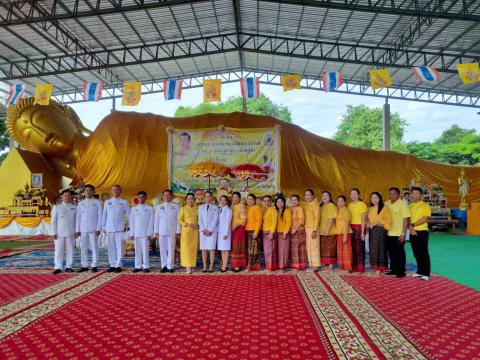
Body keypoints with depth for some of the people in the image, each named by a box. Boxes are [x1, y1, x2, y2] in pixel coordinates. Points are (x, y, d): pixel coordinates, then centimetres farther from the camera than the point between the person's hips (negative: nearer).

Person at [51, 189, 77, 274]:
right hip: (59, 233, -1)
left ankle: (69, 267, 11)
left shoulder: (74, 207, 8)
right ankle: (58, 267, 5)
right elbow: (54, 220, 4)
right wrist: (54, 232, -2)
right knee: (59, 251, -1)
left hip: (71, 233, 1)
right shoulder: (57, 207, 6)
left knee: (70, 250, 4)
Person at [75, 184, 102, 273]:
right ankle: (84, 266, 11)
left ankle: (94, 266, 3)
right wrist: (77, 229, 6)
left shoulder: (97, 202, 5)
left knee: (94, 247, -2)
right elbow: (78, 217, 12)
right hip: (83, 229, 3)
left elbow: (100, 216, 1)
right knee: (83, 247, 4)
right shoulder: (81, 203, 13)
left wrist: (98, 228, -7)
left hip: (93, 229, -3)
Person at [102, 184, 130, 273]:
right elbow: (104, 215, 14)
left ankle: (118, 265, 1)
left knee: (119, 247, -4)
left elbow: (130, 215, 6)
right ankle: (112, 265, 12)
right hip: (109, 228, 3)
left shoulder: (124, 202, 5)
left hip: (120, 228, -2)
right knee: (111, 247, 4)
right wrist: (103, 227, 10)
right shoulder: (107, 202, 13)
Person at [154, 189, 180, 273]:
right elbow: (156, 220, 12)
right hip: (161, 231, 2)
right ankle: (164, 266, 10)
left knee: (171, 249, -3)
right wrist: (156, 231, 5)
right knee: (162, 249, 2)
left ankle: (170, 267, 2)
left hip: (172, 231, -2)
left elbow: (178, 219, 3)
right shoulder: (159, 206, 12)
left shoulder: (175, 206, 6)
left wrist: (178, 231, -3)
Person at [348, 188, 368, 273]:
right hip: (350, 228, 6)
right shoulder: (350, 205, 14)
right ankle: (353, 267, 14)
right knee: (352, 247, 6)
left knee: (359, 248, -2)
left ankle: (360, 269, 5)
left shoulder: (362, 204, -6)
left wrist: (362, 232, -13)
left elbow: (363, 220, -9)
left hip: (359, 227, -6)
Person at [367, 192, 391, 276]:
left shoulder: (384, 208, -3)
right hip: (372, 231, 6)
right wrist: (369, 224, -3)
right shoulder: (370, 209, 15)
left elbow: (388, 220, -9)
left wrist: (377, 223, -16)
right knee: (372, 249, 4)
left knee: (379, 249, -7)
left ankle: (379, 270, -5)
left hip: (380, 230, -6)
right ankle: (375, 268, 10)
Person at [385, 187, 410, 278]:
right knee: (391, 253, 13)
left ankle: (401, 271, 12)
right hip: (389, 233, 5)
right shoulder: (386, 204, 6)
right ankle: (394, 269, 25)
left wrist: (403, 234, -16)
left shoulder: (402, 205, -10)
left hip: (398, 234, -5)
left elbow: (405, 220, -12)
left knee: (399, 253, 2)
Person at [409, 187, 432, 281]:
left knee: (424, 253, -2)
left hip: (422, 231, -5)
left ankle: (426, 274, 4)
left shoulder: (425, 205, -5)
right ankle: (420, 271, 22)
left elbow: (425, 219, -15)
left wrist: (413, 224, -15)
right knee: (416, 253, 11)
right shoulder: (410, 206, 10)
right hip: (413, 232, 5)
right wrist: (410, 228, -10)